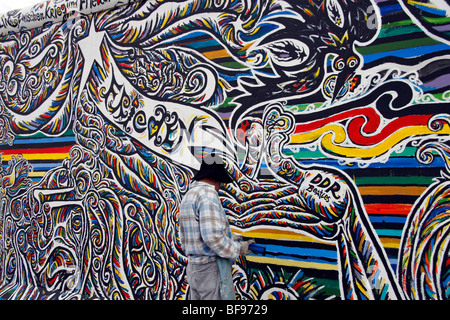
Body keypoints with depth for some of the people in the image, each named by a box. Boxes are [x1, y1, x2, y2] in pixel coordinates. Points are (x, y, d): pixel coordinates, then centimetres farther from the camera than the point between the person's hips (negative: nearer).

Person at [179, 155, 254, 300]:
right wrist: (238, 249, -10)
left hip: (193, 266, 10)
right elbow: (213, 236, -24)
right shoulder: (208, 194, -14)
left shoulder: (188, 196, 16)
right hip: (211, 267, -10)